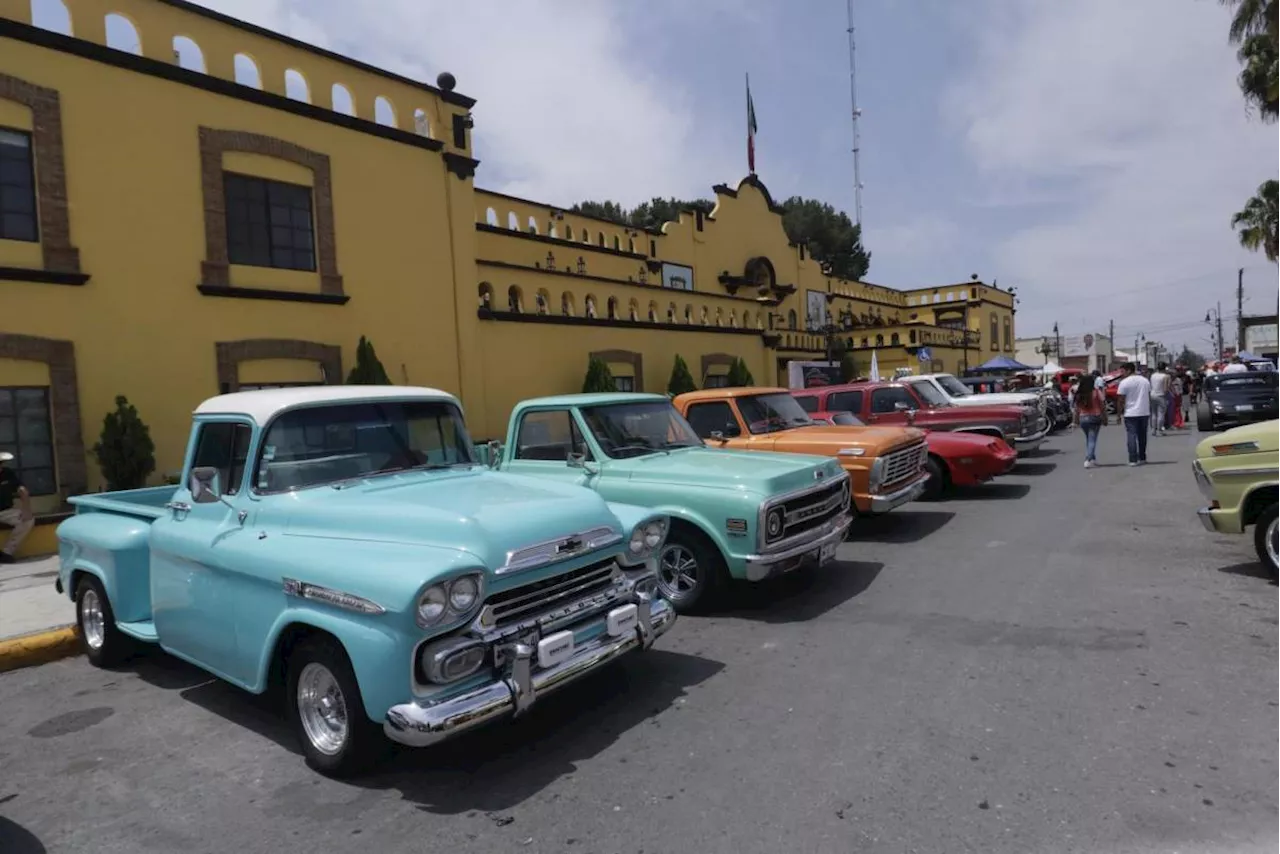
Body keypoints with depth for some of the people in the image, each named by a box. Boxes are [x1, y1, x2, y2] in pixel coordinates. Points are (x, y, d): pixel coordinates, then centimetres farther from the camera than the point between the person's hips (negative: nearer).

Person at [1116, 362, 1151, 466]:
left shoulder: (1124, 382, -9)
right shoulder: (1145, 380, 10)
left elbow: (1121, 400, -10)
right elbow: (1149, 397, 16)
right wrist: (1149, 411, 24)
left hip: (1131, 414, -6)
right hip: (1145, 412, 6)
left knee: (1132, 436, -5)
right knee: (1142, 436, 14)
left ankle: (1133, 460, -10)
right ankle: (1142, 458, 20)